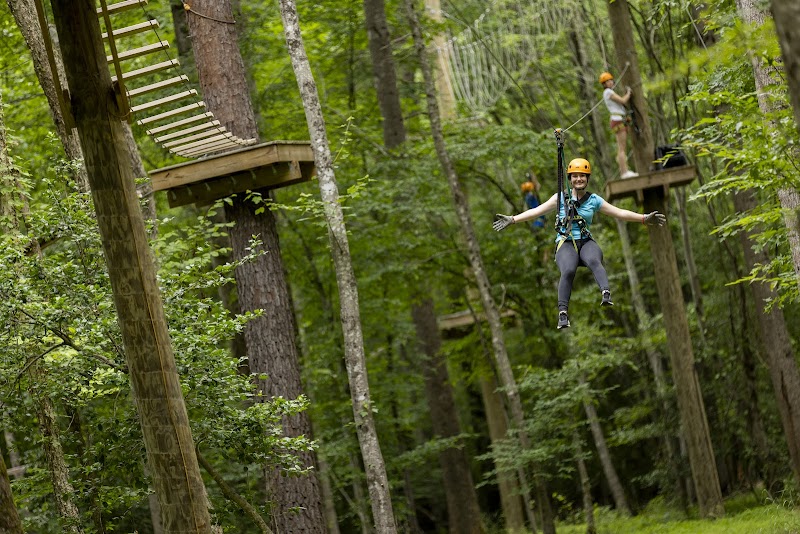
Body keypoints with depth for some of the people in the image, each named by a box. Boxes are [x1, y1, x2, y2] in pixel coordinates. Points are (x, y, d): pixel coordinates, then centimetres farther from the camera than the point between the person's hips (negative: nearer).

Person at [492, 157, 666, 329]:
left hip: (586, 243, 1)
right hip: (565, 243, -1)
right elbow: (536, 211, 6)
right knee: (568, 270, -34)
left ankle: (606, 295, -59)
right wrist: (512, 219, -3)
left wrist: (645, 218, 7)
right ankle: (563, 313, -38)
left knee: (594, 261, -36)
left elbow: (620, 213, 14)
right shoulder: (561, 198, 10)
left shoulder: (594, 200, 13)